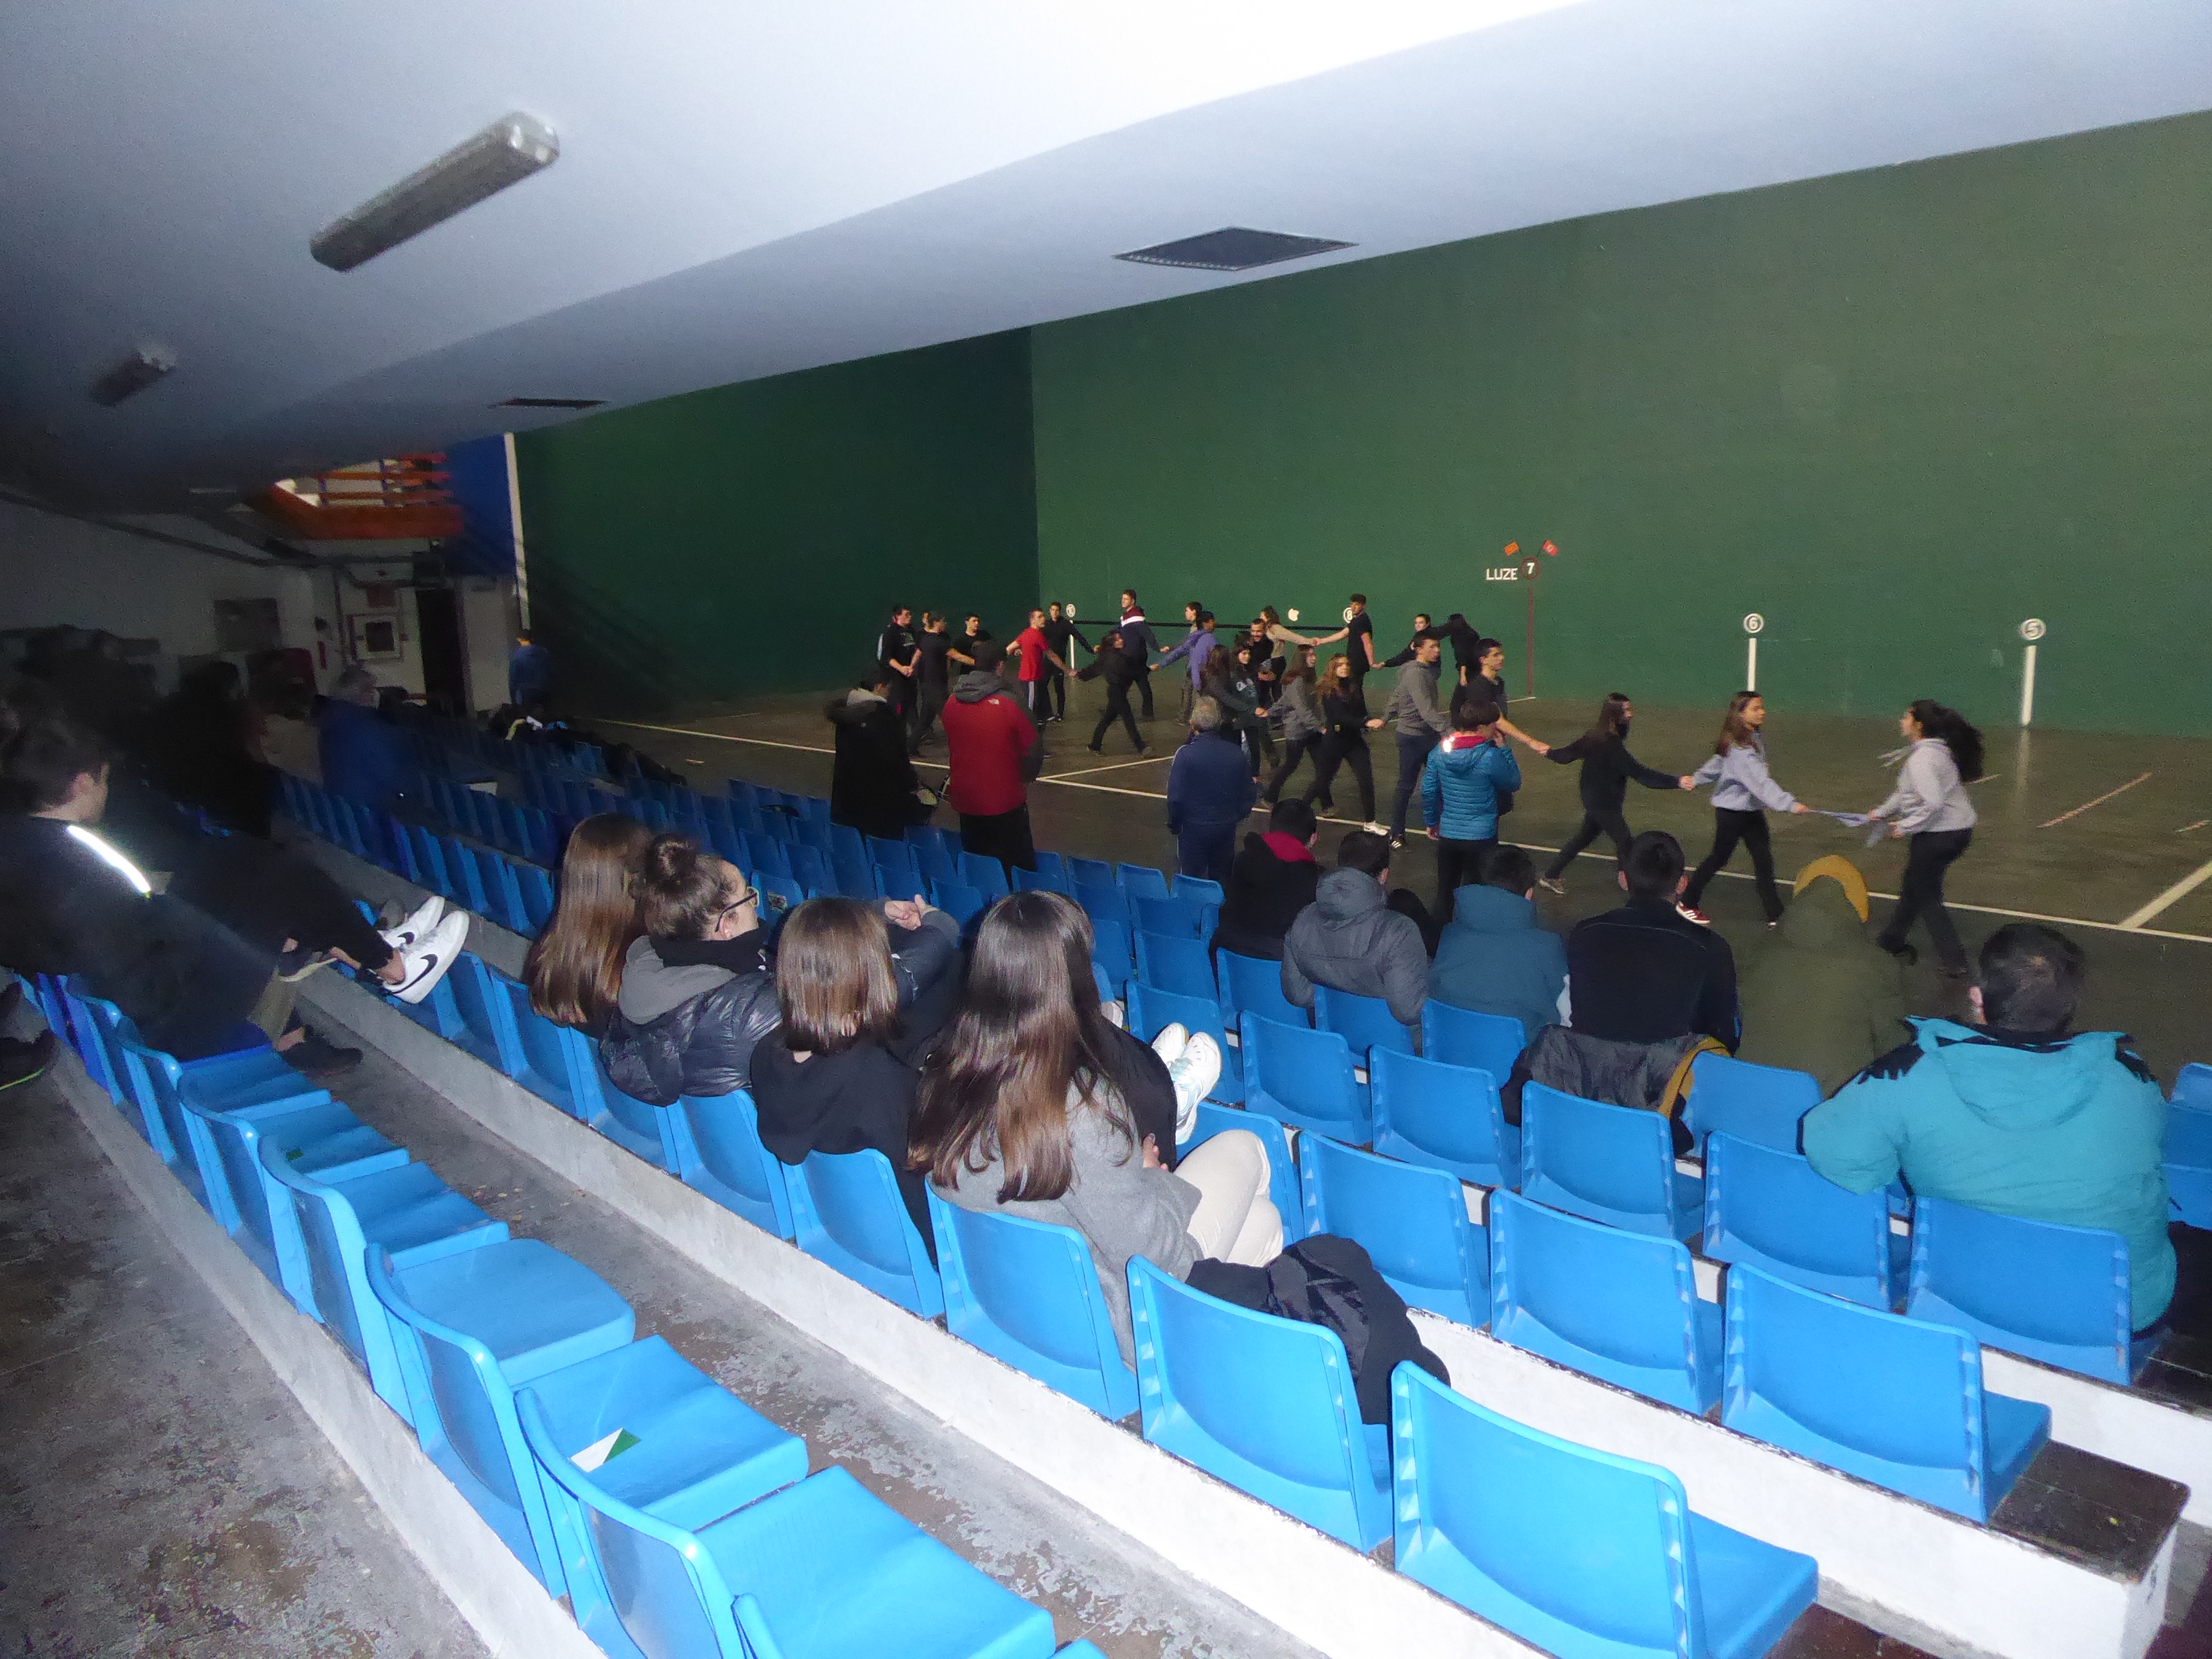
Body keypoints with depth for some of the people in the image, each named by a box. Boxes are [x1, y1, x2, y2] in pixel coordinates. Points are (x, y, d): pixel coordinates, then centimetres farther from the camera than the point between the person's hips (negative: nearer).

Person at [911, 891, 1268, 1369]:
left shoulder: (942, 1074, -14)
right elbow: (1149, 1249, -25)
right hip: (1096, 1327, -6)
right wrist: (1150, 1174, -3)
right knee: (1244, 1148, 15)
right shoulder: (1080, 1106, -36)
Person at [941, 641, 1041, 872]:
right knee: (1019, 868, 7)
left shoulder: (952, 703, -3)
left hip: (965, 800, 5)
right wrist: (1025, 778, 8)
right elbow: (1034, 748, -11)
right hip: (1005, 802, -5)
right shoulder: (1008, 703, -17)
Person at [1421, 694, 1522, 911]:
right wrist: (1503, 748, -2)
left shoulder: (1440, 751, -4)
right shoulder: (1490, 757, -19)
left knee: (1444, 891, 18)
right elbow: (1514, 783, -4)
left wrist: (1431, 822, 15)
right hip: (1481, 837, -4)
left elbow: (1428, 791, 1)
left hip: (1447, 835, 4)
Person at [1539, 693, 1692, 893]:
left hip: (1593, 799, 10)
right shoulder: (1611, 745, -27)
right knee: (1623, 841, -3)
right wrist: (1676, 782, -39)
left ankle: (1551, 875, 31)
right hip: (1604, 803, -10)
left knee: (1585, 835, 23)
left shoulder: (1595, 736, 0)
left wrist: (1551, 754, 37)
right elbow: (1639, 772, -33)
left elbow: (1571, 752, 15)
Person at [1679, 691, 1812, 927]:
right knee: (1719, 857, 8)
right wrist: (1789, 804, -49)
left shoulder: (1755, 739, 3)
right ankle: (1687, 903, 26)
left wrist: (1696, 779, 28)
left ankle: (1774, 914, 7)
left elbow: (1719, 763, 16)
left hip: (1753, 810, 8)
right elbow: (1760, 781, -39)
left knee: (1764, 859, 3)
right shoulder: (1739, 748, -27)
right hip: (1732, 811, -8)